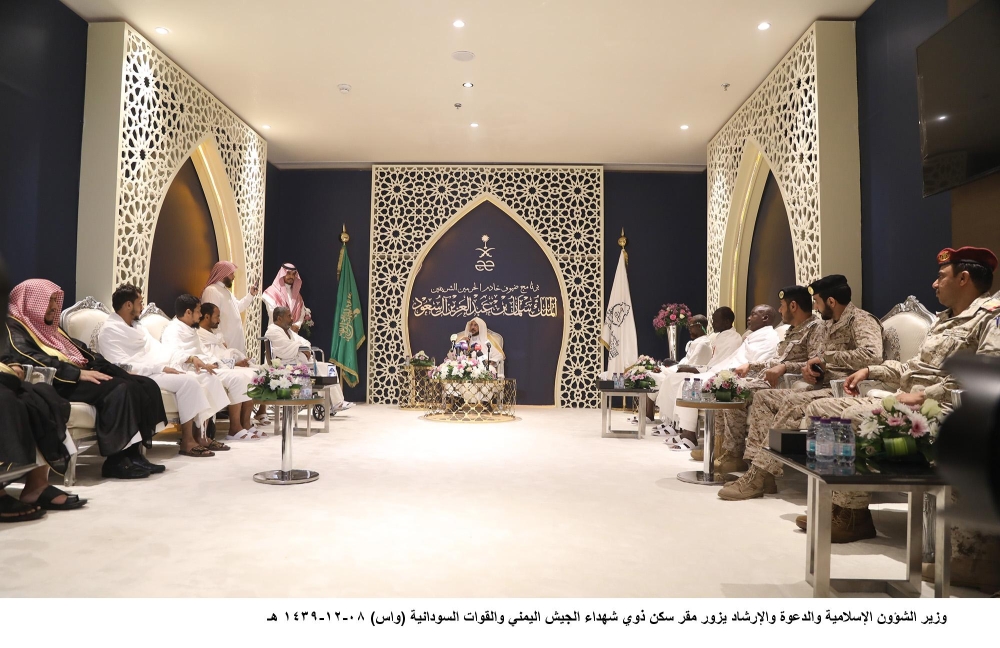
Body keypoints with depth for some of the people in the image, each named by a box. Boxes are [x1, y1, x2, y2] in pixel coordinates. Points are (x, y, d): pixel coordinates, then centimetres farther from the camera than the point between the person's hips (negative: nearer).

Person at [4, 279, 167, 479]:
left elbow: (80, 350, 24)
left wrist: (121, 371, 12)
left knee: (145, 385, -12)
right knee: (120, 389, -30)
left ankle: (132, 454, -17)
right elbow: (32, 360, -18)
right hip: (58, 384, -9)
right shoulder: (14, 328, 0)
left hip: (79, 376, 9)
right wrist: (79, 373, -26)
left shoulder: (50, 327, 28)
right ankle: (116, 460, -25)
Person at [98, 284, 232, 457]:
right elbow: (123, 367, -19)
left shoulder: (137, 325, 19)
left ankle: (200, 434, -4)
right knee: (187, 381, -30)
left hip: (158, 370, 9)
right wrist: (161, 368, -23)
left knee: (206, 378, -6)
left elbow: (158, 349, 16)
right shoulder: (110, 331, -9)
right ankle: (187, 441, -22)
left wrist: (190, 357, 1)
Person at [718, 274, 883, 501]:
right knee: (763, 397, -3)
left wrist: (826, 357, -18)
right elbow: (813, 359, 21)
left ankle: (760, 475, -27)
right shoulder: (827, 326, 18)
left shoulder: (861, 321, -9)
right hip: (823, 388, 9)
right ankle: (757, 465, -14)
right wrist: (809, 370, -4)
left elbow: (872, 355, -27)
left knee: (792, 404, -31)